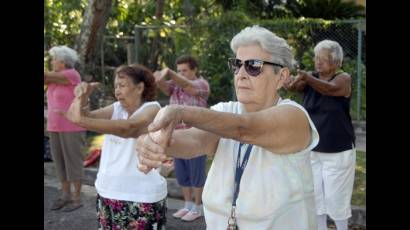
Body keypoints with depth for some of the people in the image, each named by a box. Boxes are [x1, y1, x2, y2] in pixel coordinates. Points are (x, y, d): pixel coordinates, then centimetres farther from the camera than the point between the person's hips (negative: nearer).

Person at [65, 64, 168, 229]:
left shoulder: (152, 108, -13)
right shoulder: (116, 108, 7)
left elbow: (128, 128, -32)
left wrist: (80, 119, -39)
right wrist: (81, 100, -27)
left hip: (141, 197, -5)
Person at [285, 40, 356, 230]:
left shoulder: (343, 79, -10)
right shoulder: (310, 77, 2)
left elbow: (330, 89, -32)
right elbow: (294, 85, -18)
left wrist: (307, 78, -50)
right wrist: (289, 83, -43)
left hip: (338, 152, -4)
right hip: (311, 150, 4)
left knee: (335, 197, 3)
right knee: (315, 195, 12)